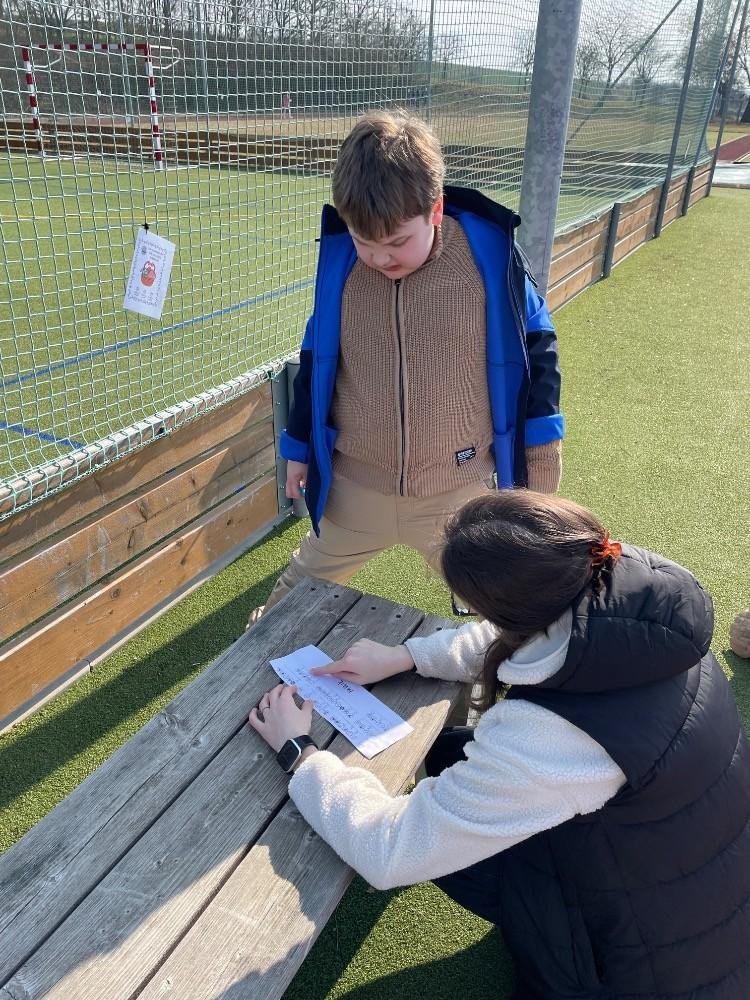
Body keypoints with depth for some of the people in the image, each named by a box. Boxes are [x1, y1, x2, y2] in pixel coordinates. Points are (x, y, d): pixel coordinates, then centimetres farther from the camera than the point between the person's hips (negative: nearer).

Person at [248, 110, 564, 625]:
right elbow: (315, 358, 4)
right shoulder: (340, 259, -9)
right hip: (354, 486, 3)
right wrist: (299, 445, 12)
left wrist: (540, 445, 1)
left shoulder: (491, 255, -16)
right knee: (308, 578, 25)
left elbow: (536, 346, -3)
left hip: (459, 491, -2)